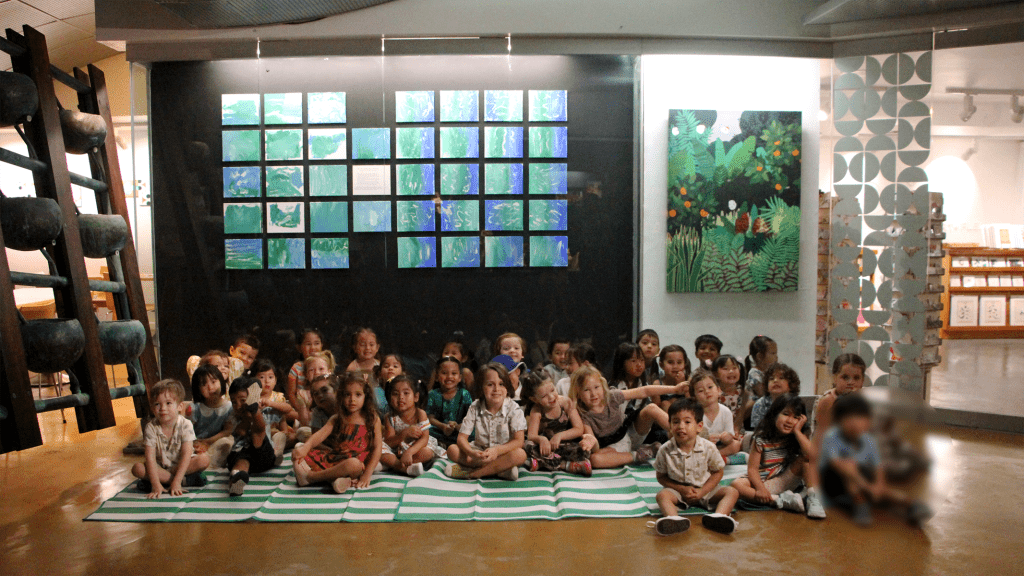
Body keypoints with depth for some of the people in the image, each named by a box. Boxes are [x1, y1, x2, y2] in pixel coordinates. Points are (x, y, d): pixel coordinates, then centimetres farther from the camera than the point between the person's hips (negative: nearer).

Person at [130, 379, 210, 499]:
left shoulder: (185, 425, -19)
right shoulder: (151, 428, -15)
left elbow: (186, 454, -22)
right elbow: (150, 457, -20)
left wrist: (176, 482, -31)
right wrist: (156, 485, -30)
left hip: (181, 465, -2)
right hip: (160, 467, 2)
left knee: (204, 459, -26)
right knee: (137, 469, -26)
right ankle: (185, 481, -26)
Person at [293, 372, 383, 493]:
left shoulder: (373, 419, 3)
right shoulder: (336, 419, 13)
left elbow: (377, 449, -2)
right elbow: (320, 434, -4)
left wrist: (367, 475, -13)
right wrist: (306, 447, -26)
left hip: (357, 462, -5)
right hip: (333, 459, 5)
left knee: (353, 464, -39)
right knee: (298, 456, -4)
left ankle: (311, 476, -22)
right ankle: (333, 479, -25)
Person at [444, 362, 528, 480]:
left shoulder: (513, 408, -12)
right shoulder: (475, 408, -6)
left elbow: (519, 441, -19)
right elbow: (462, 437, -9)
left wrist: (497, 451, -37)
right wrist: (471, 453, -33)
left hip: (503, 453, -2)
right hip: (480, 452, 3)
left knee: (520, 454, -34)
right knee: (452, 450, -20)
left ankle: (470, 473, -30)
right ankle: (500, 469, -24)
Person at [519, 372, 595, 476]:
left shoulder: (565, 402, -10)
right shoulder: (536, 411, -10)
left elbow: (579, 429, -11)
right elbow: (531, 436, -18)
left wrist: (560, 435, -25)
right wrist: (541, 439, -41)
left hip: (568, 442, 0)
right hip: (548, 446, 0)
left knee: (591, 440, -27)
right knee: (530, 445, -30)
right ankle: (571, 465, -34)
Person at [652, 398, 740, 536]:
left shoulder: (708, 448, -13)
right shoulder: (665, 450, -14)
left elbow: (718, 472, -2)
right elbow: (661, 477, -3)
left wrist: (702, 491, -14)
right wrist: (682, 489, -17)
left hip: (705, 489, 1)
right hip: (678, 489, -1)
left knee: (732, 492, -18)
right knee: (662, 495, -29)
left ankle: (718, 516, -44)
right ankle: (673, 519, -55)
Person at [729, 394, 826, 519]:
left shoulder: (798, 438, -2)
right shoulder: (762, 439, -9)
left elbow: (813, 455, -24)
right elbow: (752, 468, -11)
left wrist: (797, 432, -19)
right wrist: (760, 488, -28)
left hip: (786, 481, 2)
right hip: (762, 481, -1)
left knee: (805, 459, -16)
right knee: (737, 484, -31)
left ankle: (813, 498, -21)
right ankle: (779, 500, -32)